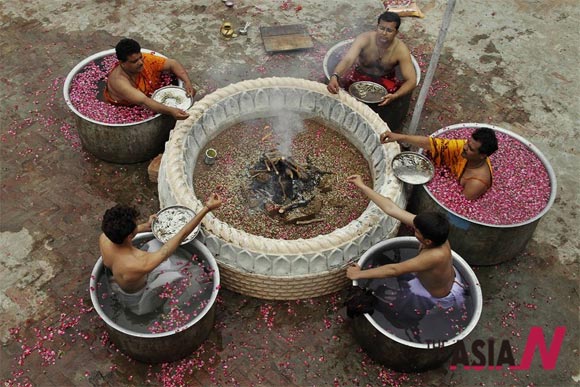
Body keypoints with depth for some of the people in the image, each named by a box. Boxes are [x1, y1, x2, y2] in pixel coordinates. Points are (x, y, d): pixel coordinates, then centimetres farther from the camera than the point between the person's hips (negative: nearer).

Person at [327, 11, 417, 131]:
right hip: (360, 76, 0)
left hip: (384, 81, 0)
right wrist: (334, 77, -63)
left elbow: (411, 80, -28)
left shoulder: (401, 50, -26)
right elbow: (347, 60, -41)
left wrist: (394, 96, -49)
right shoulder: (365, 38, -27)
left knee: (402, 98, -20)